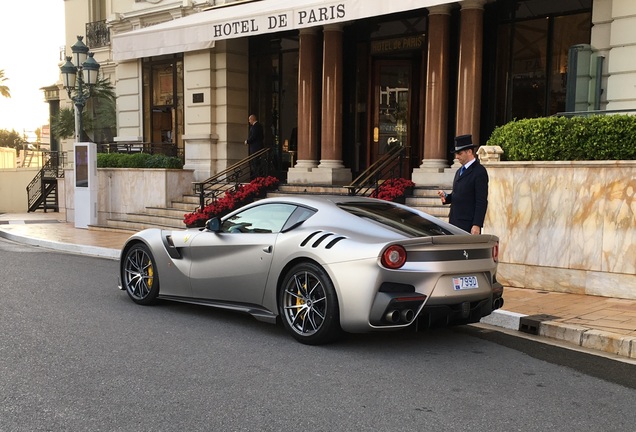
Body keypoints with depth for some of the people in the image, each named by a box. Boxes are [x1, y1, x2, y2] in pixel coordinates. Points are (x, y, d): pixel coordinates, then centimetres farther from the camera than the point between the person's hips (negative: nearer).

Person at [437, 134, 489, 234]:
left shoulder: (479, 171, -9)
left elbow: (482, 202, -14)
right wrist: (446, 196, 2)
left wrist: (477, 225, -19)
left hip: (469, 225, -8)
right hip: (454, 222, 8)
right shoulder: (459, 171, 18)